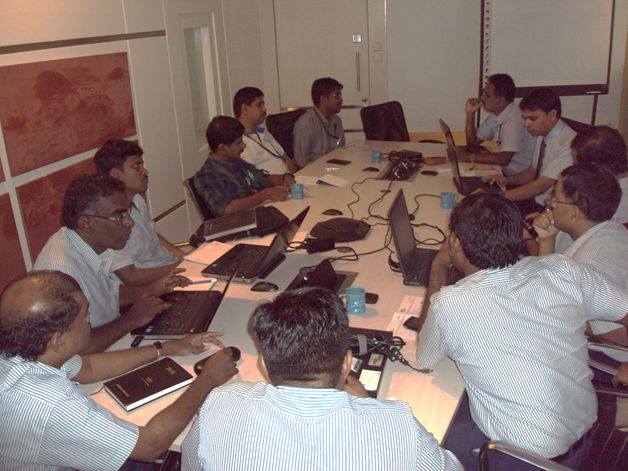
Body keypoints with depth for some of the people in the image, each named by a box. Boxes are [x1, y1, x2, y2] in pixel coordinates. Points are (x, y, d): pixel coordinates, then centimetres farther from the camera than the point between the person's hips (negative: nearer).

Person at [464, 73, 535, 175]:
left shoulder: (514, 118, -22)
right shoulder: (495, 114, 4)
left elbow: (504, 159, -30)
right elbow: (473, 142, 12)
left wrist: (469, 157, -28)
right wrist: (470, 114, 1)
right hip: (506, 172, 7)